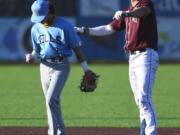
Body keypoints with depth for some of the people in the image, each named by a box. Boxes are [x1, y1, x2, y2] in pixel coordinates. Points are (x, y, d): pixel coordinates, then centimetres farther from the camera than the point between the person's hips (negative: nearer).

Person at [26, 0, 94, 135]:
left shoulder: (64, 26, -9)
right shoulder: (36, 28, 6)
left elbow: (76, 48, -4)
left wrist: (86, 68, -3)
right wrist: (32, 56, -8)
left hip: (61, 66, -6)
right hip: (45, 67, 6)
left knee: (51, 99, -18)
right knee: (52, 101, 10)